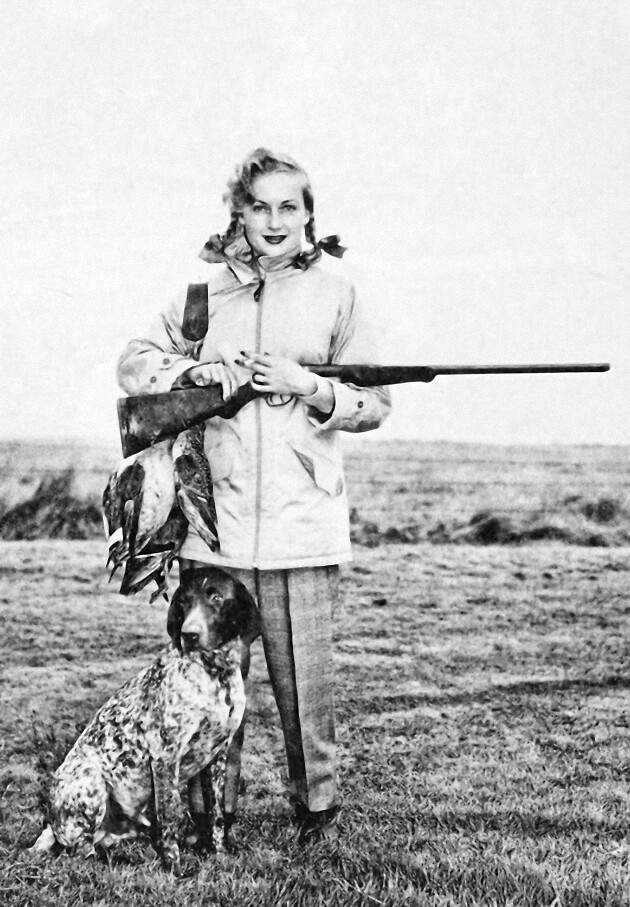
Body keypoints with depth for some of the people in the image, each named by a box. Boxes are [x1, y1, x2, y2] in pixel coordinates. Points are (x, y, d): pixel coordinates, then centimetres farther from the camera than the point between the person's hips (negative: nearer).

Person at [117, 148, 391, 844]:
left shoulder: (334, 295, 7)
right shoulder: (205, 290, 11)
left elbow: (374, 405, 8)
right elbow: (133, 365, 15)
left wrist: (310, 389, -9)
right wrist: (199, 372, -2)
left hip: (304, 526, -1)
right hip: (215, 524, 2)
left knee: (304, 677, 2)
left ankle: (317, 806, 20)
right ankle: (212, 807, 21)